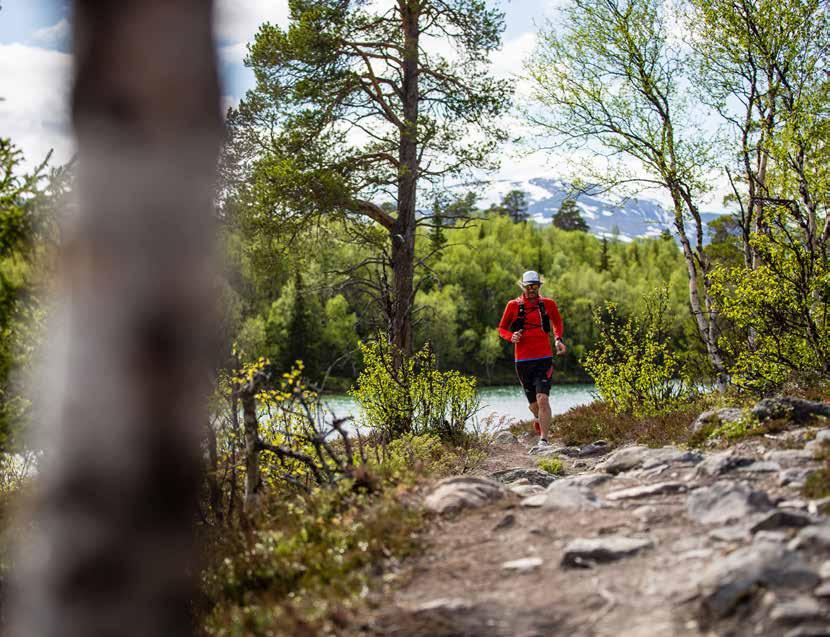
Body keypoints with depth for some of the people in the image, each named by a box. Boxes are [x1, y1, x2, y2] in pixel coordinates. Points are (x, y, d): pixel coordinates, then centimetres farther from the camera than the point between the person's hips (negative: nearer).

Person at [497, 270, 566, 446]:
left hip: (544, 359, -1)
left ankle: (544, 440, -16)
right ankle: (540, 418, 46)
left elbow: (557, 322, 23)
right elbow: (502, 328, 11)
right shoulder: (513, 305, 1)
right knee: (533, 405, 11)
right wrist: (511, 337, -10)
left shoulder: (548, 304, 3)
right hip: (522, 361, 1)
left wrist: (558, 339, 6)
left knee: (542, 399, -18)